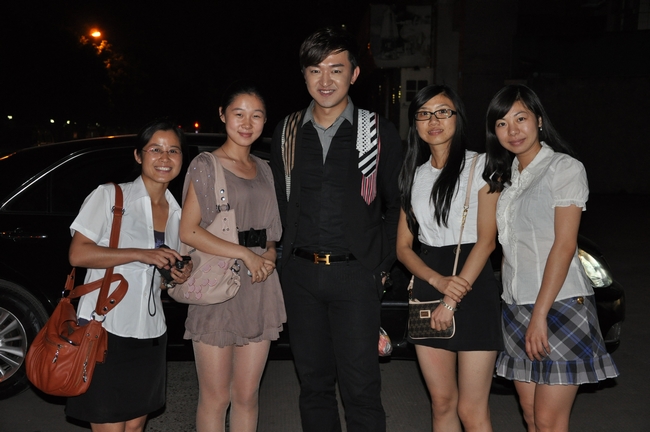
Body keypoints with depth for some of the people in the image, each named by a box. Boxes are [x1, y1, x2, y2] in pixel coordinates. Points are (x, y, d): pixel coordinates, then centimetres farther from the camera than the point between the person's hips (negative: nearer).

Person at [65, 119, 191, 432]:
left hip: (150, 333, 6)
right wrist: (140, 254, -20)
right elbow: (78, 254, -13)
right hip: (105, 329, -5)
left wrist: (179, 275, 0)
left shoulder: (176, 213, 11)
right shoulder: (109, 196, -5)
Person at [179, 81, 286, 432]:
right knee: (215, 398, 5)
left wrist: (269, 255, -2)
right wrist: (245, 254, -16)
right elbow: (188, 231, -11)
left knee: (246, 396, 12)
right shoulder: (205, 166, -3)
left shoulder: (264, 169, 14)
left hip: (258, 292, 5)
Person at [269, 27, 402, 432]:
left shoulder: (379, 132, -2)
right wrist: (292, 254, 8)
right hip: (300, 273, 3)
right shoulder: (288, 133, 7)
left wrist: (382, 265, -1)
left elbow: (397, 205, 3)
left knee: (361, 387, 0)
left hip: (355, 273, -3)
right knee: (314, 383, 13)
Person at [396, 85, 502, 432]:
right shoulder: (414, 175, 13)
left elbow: (487, 239, -8)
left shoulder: (480, 165, -1)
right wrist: (437, 281, -10)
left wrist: (453, 298, -14)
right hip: (427, 288, 5)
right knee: (442, 403, 11)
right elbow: (403, 246, 9)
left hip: (473, 286, -4)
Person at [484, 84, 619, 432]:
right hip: (516, 306, 7)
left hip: (559, 304, -6)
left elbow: (565, 244, -13)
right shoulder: (504, 178, 16)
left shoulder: (565, 168, -5)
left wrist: (539, 314, -17)